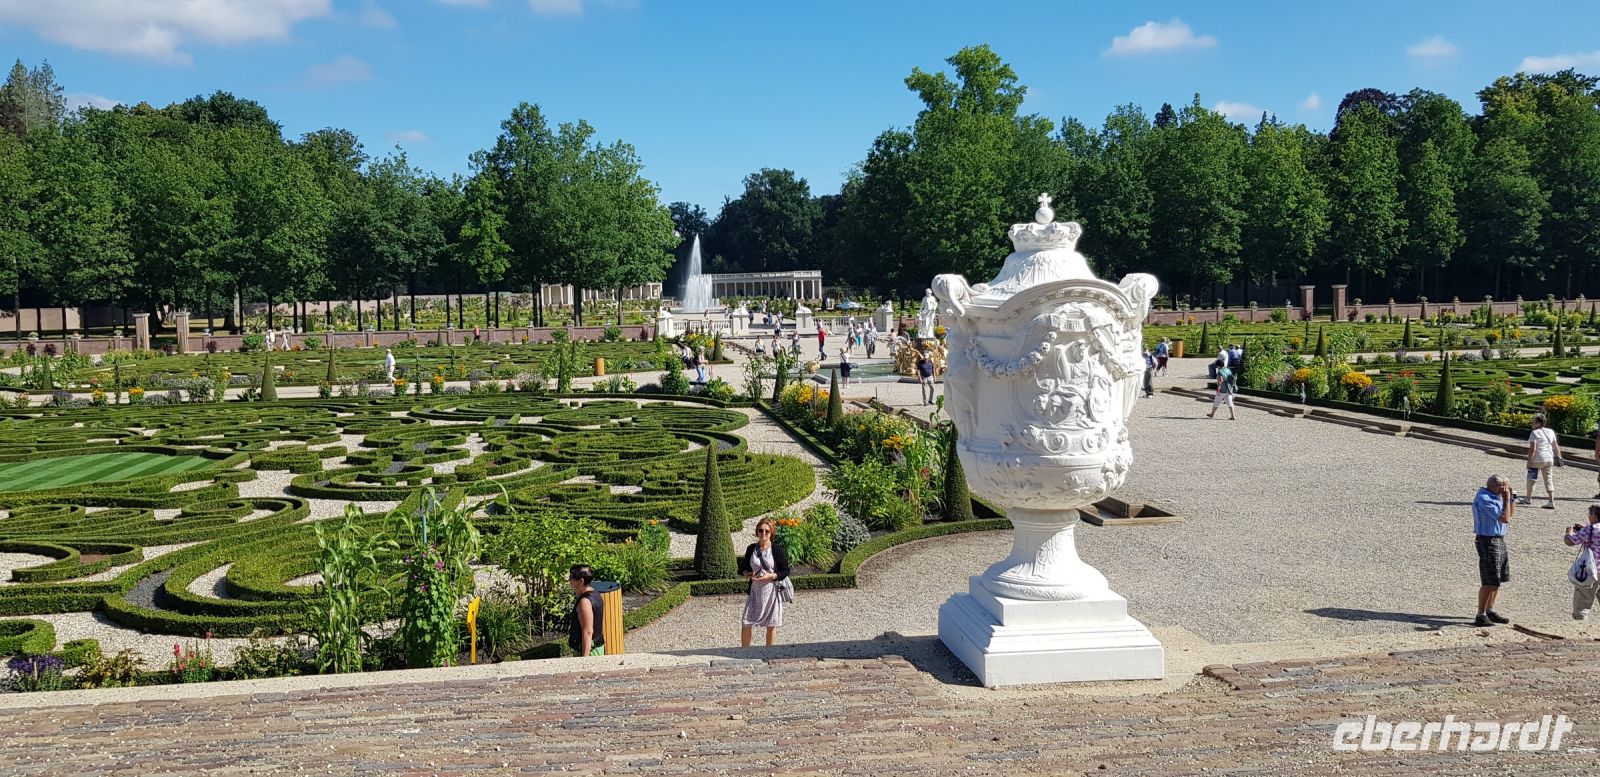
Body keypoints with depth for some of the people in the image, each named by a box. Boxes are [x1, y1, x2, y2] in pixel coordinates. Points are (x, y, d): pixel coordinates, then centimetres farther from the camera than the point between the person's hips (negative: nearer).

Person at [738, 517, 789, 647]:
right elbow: (743, 567, 13)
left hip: (772, 591, -2)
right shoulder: (751, 548, 2)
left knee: (771, 625, 9)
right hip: (755, 591, 2)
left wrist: (771, 576, -18)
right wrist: (747, 573, -8)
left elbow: (785, 571, -4)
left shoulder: (777, 549, -7)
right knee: (746, 624, -2)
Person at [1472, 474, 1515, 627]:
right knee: (1489, 581, -10)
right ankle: (1481, 616, -7)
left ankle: (1490, 611, 26)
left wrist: (1509, 497, 7)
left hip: (1499, 539, 10)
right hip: (1488, 541, -10)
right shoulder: (1484, 499, -19)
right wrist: (1506, 497, -16)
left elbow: (1511, 512, 20)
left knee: (1498, 580, 15)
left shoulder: (1495, 497, 11)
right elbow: (1505, 518, -22)